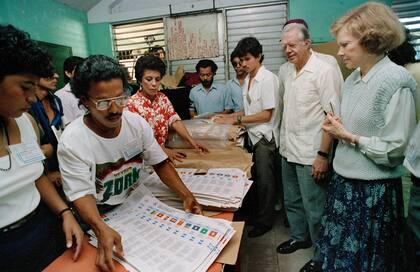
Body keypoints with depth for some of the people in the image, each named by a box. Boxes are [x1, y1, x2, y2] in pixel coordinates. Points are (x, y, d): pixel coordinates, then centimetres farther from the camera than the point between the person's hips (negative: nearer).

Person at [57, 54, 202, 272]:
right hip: (100, 213, -3)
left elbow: (160, 163, -4)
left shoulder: (137, 123, -8)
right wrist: (101, 229, -39)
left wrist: (186, 195, -18)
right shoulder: (72, 140, -19)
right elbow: (82, 194, -19)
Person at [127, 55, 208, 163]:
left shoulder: (163, 98, 5)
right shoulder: (133, 104, -10)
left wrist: (190, 140, -17)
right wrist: (164, 150, -26)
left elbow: (175, 120, -3)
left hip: (162, 151, 5)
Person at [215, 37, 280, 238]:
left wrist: (237, 119, -15)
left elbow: (266, 114, -16)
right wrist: (228, 116, 2)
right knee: (252, 178, 15)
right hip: (251, 135, 7)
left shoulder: (268, 78, -14)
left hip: (264, 137, -7)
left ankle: (264, 221, 22)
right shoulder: (247, 79, 10)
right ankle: (253, 215, 32)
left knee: (264, 181, 5)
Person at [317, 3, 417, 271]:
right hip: (344, 181, 7)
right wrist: (337, 127, -2)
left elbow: (394, 150, -19)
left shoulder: (397, 81, -18)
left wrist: (349, 137, -16)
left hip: (374, 191, -7)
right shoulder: (353, 78, 5)